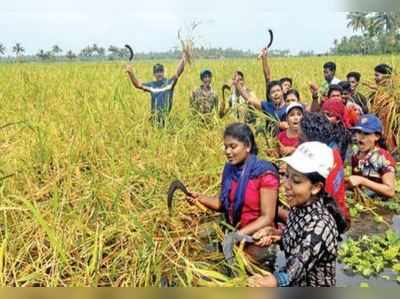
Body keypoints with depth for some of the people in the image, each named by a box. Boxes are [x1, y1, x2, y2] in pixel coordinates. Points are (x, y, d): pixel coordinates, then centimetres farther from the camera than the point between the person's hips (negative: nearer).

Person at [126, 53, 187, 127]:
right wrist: (130, 73, -10)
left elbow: (178, 72, -11)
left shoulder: (169, 82, 0)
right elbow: (137, 84, 4)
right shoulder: (151, 85, 8)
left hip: (167, 117, -2)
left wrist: (183, 59, -25)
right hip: (155, 117, 2)